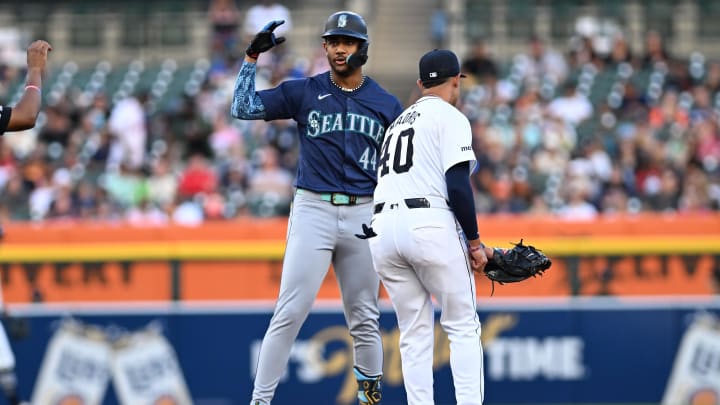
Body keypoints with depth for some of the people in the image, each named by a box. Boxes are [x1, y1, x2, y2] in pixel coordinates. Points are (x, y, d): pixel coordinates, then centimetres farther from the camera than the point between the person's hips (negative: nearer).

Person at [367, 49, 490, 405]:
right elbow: (458, 185, -10)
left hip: (382, 229, 6)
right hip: (429, 225, -6)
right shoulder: (450, 118, 3)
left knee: (414, 334, 9)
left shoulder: (398, 122, 26)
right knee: (463, 326, 0)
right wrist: (474, 242, -2)